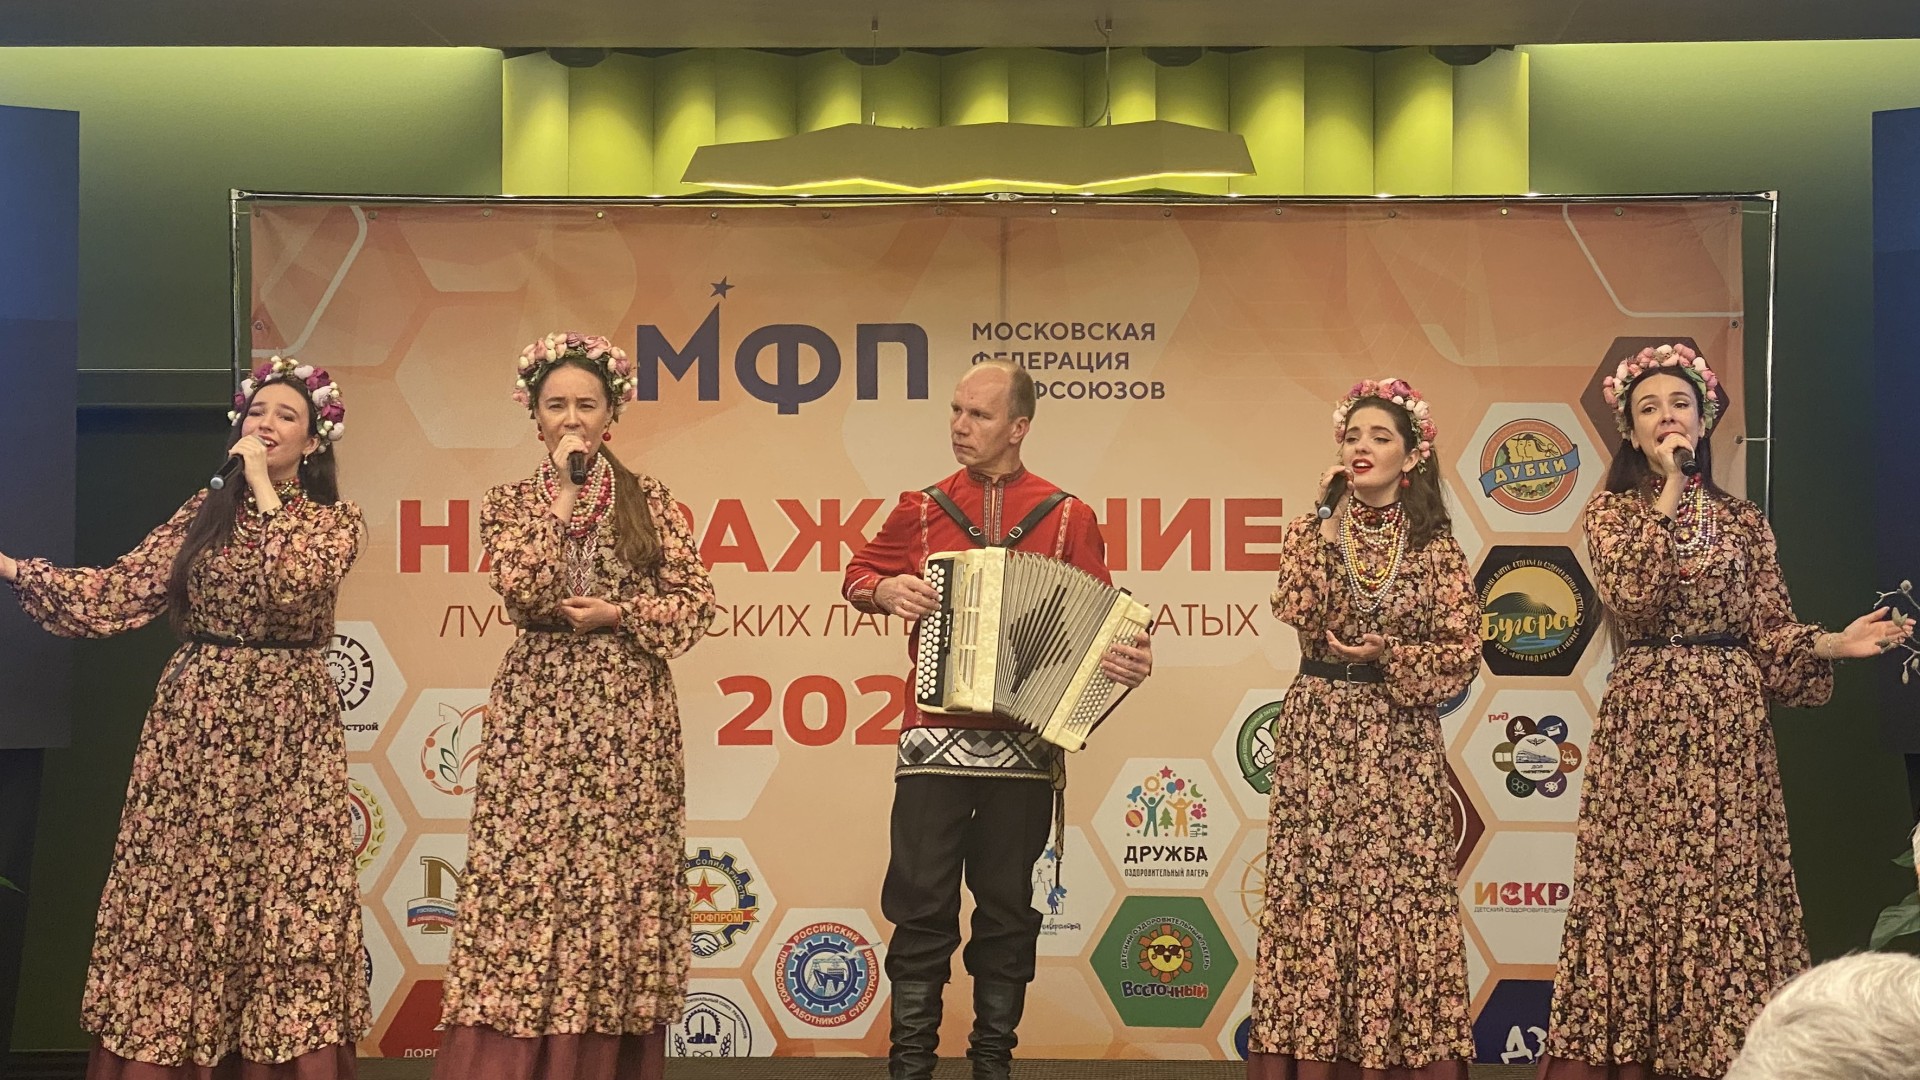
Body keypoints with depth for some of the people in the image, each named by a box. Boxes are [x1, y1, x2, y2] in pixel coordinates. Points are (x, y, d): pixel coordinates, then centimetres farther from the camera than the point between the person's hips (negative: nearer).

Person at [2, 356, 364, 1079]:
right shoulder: (206, 511, 11)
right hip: (194, 721, 3)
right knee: (176, 894, 0)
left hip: (283, 728, -2)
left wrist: (263, 487, -12)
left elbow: (294, 588, -18)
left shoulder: (333, 522, 3)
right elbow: (120, 590, 1)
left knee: (281, 899, -5)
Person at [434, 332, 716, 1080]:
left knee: (618, 883, 0)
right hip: (540, 717, -1)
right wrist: (563, 494, -10)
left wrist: (616, 614, -10)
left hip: (629, 720, 1)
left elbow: (696, 602, 3)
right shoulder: (510, 504, 7)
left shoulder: (650, 501, 8)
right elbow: (523, 595, -11)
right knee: (528, 882, -6)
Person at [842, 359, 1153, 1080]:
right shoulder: (922, 510, 8)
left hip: (1025, 747, 0)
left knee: (1008, 908, 7)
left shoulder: (1068, 518, 4)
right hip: (933, 741, 0)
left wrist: (1127, 659, -15)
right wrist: (885, 590, -2)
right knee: (921, 906, 0)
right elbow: (860, 573, 20)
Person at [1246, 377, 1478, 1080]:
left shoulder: (1435, 545, 3)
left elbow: (1463, 652, -1)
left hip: (1400, 738, -1)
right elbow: (1296, 614, -11)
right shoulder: (1311, 531, 6)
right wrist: (1330, 525, -9)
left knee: (1401, 888, -4)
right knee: (1315, 889, -1)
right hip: (1318, 731, 1)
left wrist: (1390, 654, -14)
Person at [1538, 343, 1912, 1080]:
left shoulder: (1743, 521, 11)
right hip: (1643, 723, -2)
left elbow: (1770, 633, 8)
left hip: (1727, 723, 2)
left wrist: (1834, 643, -11)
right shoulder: (1611, 512, 4)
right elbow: (1631, 598, -14)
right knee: (1639, 888, -5)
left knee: (1725, 890, -1)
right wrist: (1667, 493, -12)